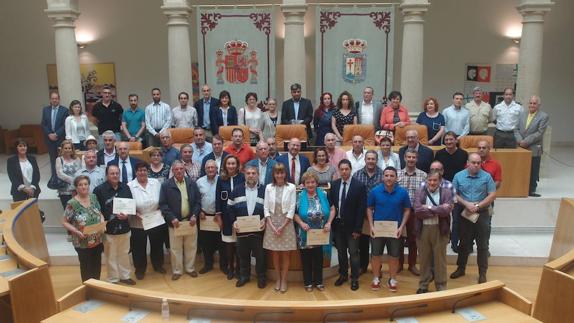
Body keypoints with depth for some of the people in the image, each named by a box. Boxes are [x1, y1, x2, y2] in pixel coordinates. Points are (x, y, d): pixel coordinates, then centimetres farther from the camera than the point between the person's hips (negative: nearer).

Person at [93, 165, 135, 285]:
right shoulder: (99, 190, -10)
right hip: (109, 229, -4)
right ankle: (113, 279, 23)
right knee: (111, 256, 8)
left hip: (124, 227, 4)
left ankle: (125, 276, 32)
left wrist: (127, 214, -11)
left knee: (124, 254, 16)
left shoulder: (125, 188, 2)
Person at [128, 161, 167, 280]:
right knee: (139, 248, 11)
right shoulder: (130, 186, -10)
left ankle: (158, 265, 40)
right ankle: (140, 269, 30)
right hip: (138, 224, -3)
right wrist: (136, 214, -21)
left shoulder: (156, 183, -1)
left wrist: (161, 210, -9)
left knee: (157, 245, 19)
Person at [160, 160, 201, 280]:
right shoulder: (166, 185, -5)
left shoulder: (192, 184, 4)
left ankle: (190, 268, 28)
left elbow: (198, 201, 6)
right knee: (175, 248, 7)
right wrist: (171, 218, -15)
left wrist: (195, 215, -7)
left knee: (191, 247, 12)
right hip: (175, 222, -2)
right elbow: (163, 204, -7)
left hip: (190, 221, 2)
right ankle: (177, 271, 21)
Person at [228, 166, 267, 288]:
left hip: (258, 229, -1)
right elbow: (230, 207, 7)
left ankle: (261, 277, 22)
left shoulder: (264, 190, 2)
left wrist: (265, 220, -11)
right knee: (243, 254, 12)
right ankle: (244, 276, 27)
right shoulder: (236, 190, 6)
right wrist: (234, 221, -4)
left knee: (260, 255, 6)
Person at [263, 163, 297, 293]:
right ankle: (278, 279, 22)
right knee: (275, 254, 9)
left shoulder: (291, 187, -4)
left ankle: (284, 280, 17)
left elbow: (292, 209, -6)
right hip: (272, 225, 2)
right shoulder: (269, 187, 2)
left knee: (285, 254, 5)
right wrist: (272, 226, -9)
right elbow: (266, 208, 1)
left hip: (286, 224, -2)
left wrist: (282, 226, -11)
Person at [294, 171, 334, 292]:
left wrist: (329, 223, -11)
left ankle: (318, 282, 26)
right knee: (306, 259, 10)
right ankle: (307, 282, 24)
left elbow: (332, 209, 2)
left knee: (318, 258, 11)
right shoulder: (300, 196, -5)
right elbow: (294, 213, -3)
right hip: (305, 235, -1)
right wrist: (301, 223, -18)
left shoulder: (324, 194, -2)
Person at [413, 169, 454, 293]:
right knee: (424, 259, 12)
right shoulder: (420, 191, 1)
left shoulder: (447, 192, 0)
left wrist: (429, 208, -13)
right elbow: (417, 211, -13)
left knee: (440, 259, 9)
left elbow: (447, 210, -15)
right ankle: (423, 286, 25)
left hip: (440, 229, -1)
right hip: (423, 229, 1)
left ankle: (441, 287, 22)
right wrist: (438, 210, -14)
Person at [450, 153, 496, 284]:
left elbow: (493, 195, -7)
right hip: (464, 214, 1)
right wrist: (466, 204, -15)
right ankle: (461, 268, 28)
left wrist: (478, 206, -14)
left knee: (482, 245, 4)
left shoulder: (486, 176, -5)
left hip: (482, 214, -1)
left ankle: (482, 273, 15)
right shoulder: (459, 176, -1)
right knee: (464, 243, 14)